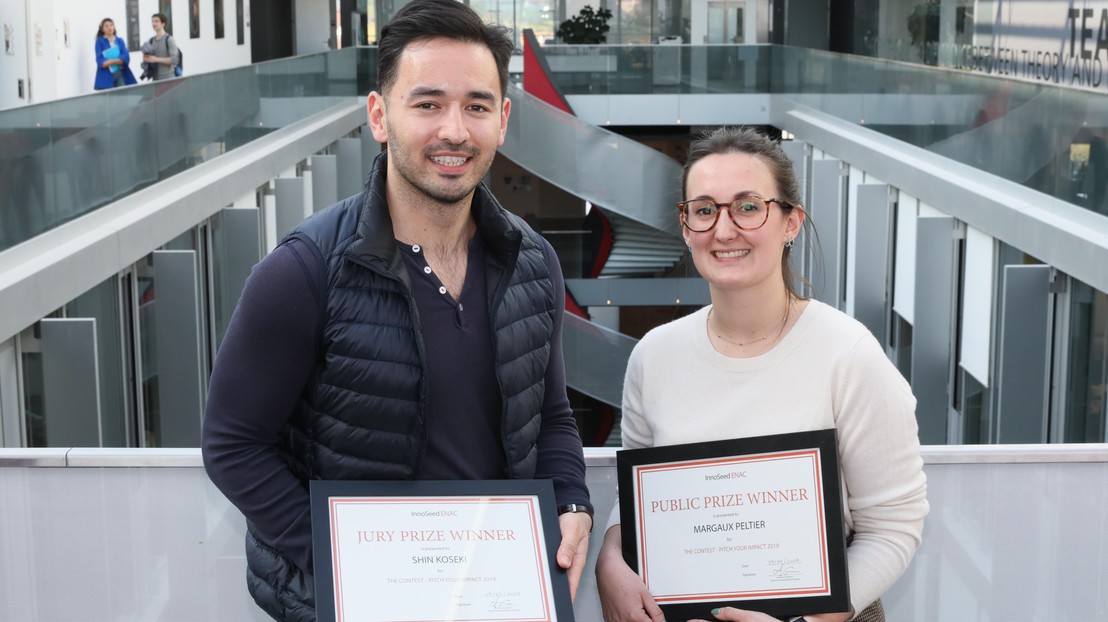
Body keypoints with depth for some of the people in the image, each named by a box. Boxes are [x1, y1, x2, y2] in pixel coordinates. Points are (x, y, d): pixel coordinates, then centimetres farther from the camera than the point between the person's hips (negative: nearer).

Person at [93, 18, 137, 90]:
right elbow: (100, 61, -7)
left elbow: (126, 57, 0)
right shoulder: (100, 41, 5)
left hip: (121, 74, 3)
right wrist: (118, 60, -13)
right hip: (106, 77, -3)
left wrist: (111, 61, -15)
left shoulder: (120, 41, 15)